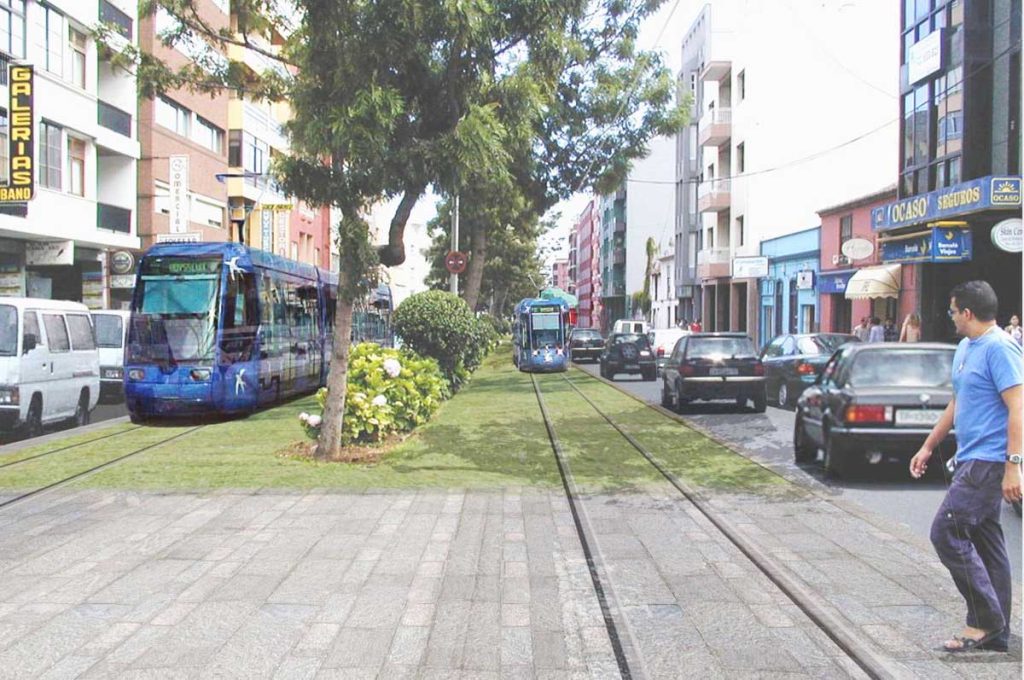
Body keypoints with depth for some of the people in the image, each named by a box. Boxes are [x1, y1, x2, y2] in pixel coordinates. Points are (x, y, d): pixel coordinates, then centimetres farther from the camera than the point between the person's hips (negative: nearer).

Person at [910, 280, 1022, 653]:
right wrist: (928, 447, 25)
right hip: (970, 459, 10)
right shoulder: (965, 348, 15)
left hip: (988, 462, -10)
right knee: (984, 540, 12)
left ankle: (986, 619, 0)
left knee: (947, 532, -11)